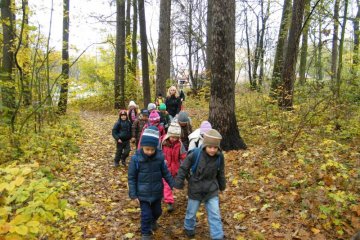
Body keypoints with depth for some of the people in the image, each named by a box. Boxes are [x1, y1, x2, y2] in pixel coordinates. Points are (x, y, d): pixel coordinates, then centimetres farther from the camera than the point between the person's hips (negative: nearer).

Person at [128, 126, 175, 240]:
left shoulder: (159, 157, -13)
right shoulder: (136, 159, -19)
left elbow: (165, 172, 2)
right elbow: (131, 178, -10)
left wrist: (172, 184, 1)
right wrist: (133, 195, -10)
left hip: (157, 192, 3)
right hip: (143, 194, -3)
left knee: (157, 211, 23)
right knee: (146, 215, 3)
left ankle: (153, 221, 57)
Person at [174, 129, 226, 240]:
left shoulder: (219, 157, -12)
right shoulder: (195, 154, -23)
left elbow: (220, 173, 6)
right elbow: (183, 168, -12)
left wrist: (222, 186, 18)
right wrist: (179, 184, -8)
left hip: (212, 190, 2)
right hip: (195, 189, -1)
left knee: (215, 214, 3)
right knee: (191, 212, 19)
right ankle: (189, 228, 46)